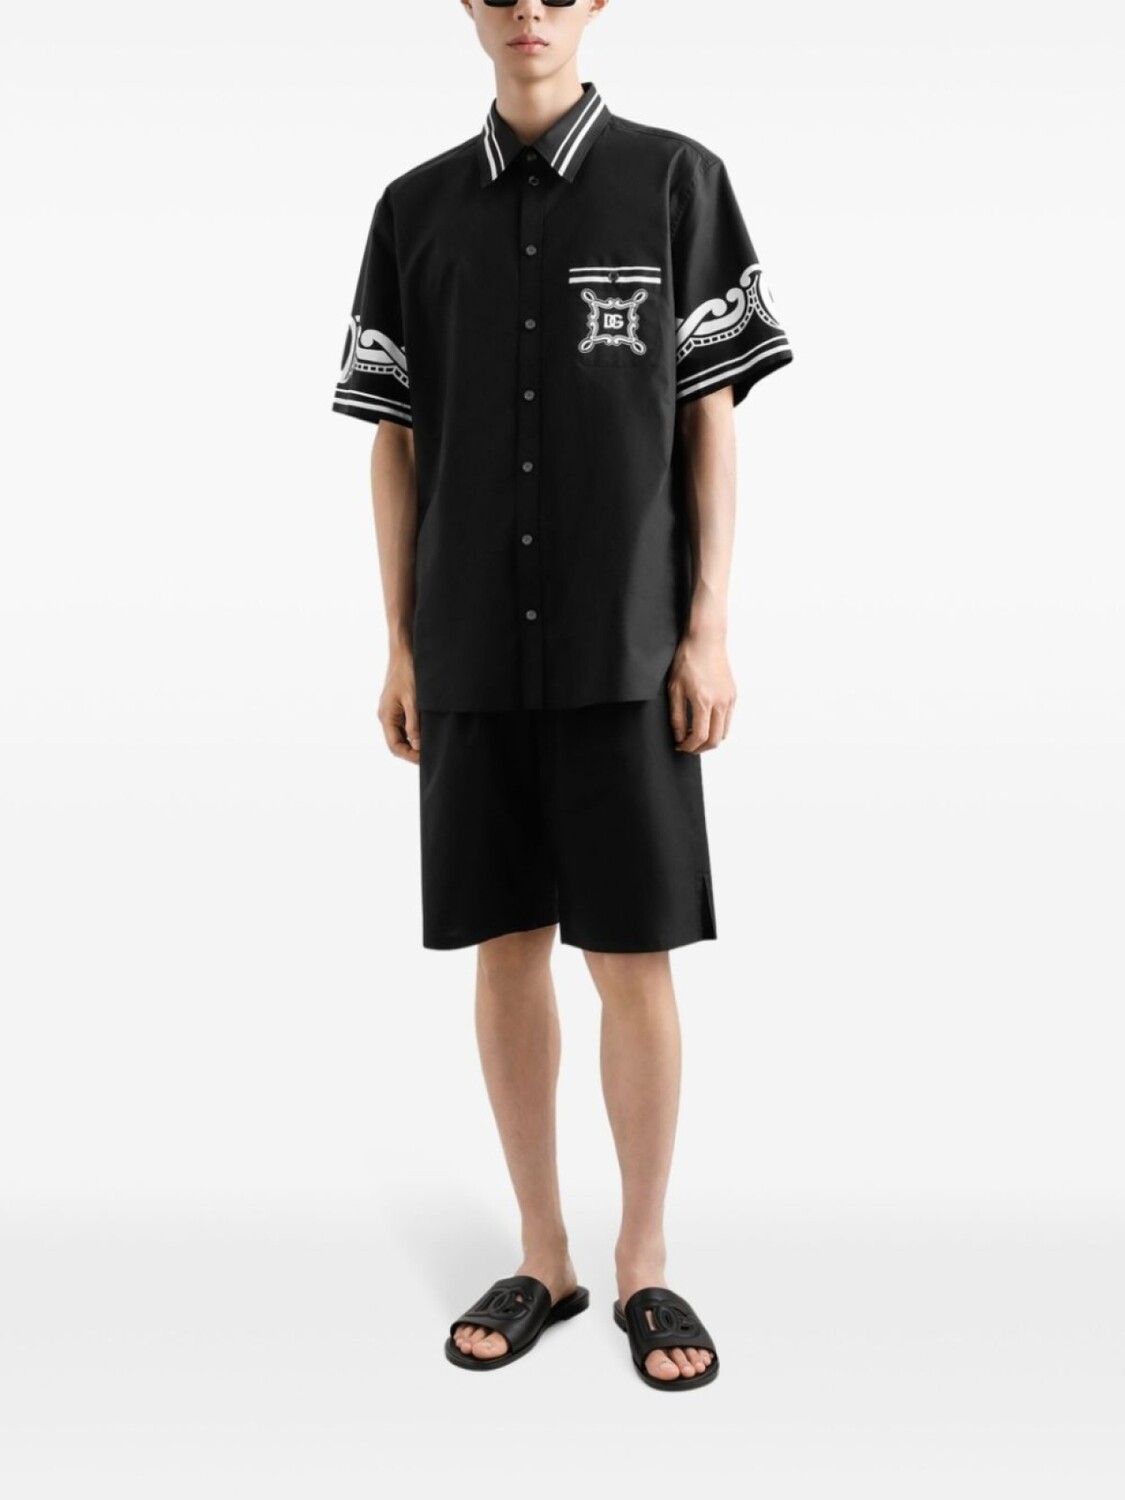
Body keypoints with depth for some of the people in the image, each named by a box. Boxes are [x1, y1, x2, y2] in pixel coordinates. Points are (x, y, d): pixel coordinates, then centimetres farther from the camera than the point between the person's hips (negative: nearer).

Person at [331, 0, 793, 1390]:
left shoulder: (676, 180, 3)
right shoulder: (415, 208, 9)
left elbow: (711, 417, 2)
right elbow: (395, 439, 9)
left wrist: (708, 626, -5)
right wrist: (400, 644, 5)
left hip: (628, 651, -2)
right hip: (471, 654, 2)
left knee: (633, 959, 1)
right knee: (506, 950, 8)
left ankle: (644, 1262, 20)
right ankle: (542, 1258, 24)